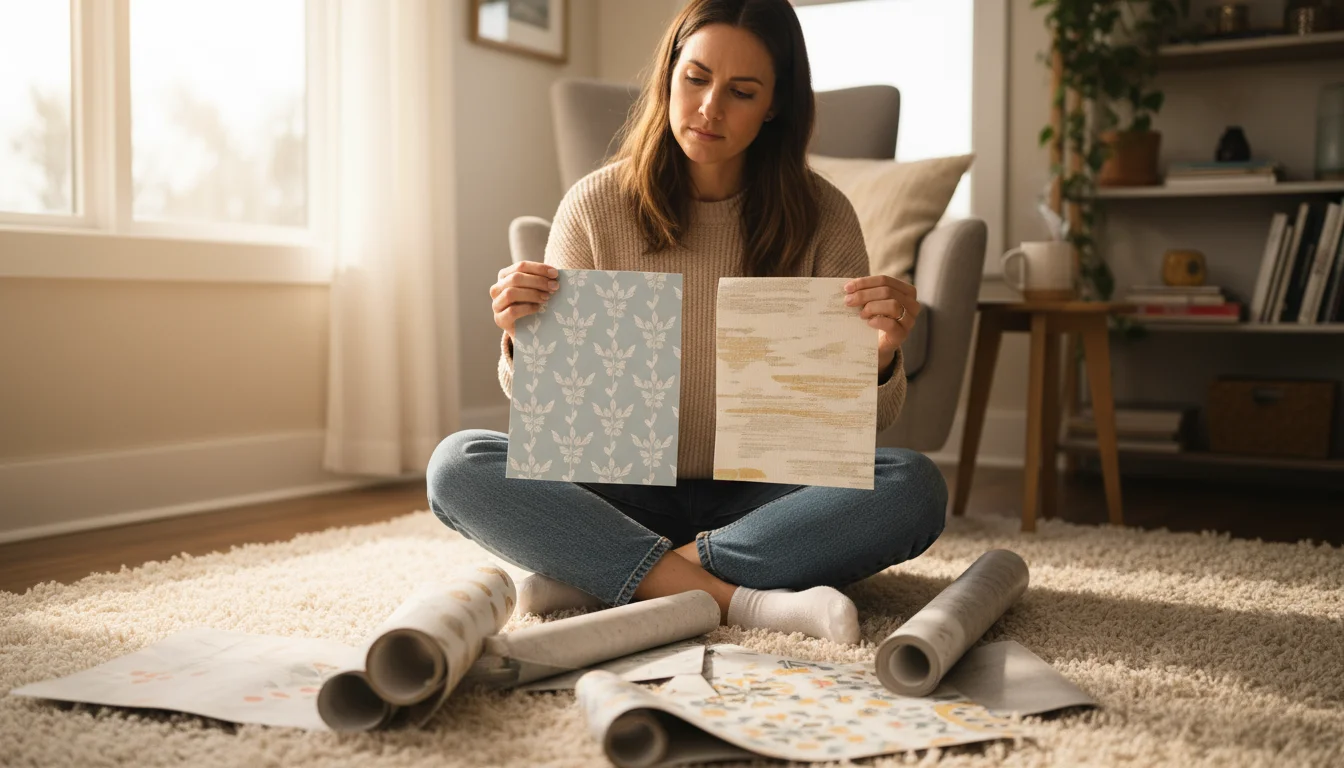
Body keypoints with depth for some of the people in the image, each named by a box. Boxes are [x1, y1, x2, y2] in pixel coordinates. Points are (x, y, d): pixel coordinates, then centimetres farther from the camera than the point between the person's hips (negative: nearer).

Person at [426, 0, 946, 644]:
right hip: (624, 495, 0)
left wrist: (881, 359, -24)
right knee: (457, 464, -23)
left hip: (759, 500, 0)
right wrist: (521, 340, -21)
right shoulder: (598, 205, -2)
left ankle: (599, 578, -25)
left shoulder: (821, 217, -3)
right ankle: (737, 599, -29)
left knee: (913, 487, -27)